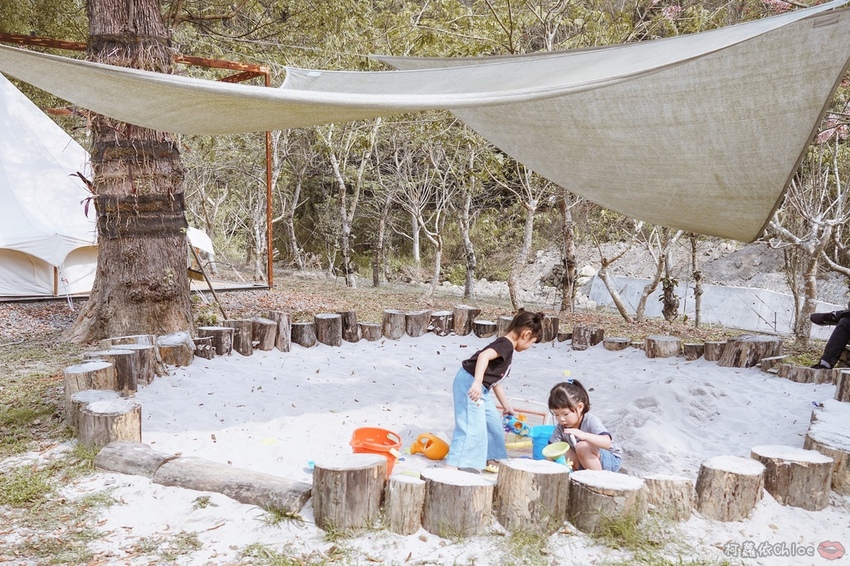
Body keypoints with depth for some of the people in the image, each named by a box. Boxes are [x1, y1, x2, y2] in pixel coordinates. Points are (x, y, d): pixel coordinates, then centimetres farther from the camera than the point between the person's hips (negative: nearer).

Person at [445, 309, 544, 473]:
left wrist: (506, 406, 35)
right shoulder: (506, 345, -14)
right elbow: (484, 355, -34)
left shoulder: (506, 348, 16)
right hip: (470, 386, -11)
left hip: (482, 390, 11)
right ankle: (453, 465, -13)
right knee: (473, 428, -14)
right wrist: (477, 383, -44)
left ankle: (491, 459, 35)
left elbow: (496, 381, 26)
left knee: (494, 424, 20)